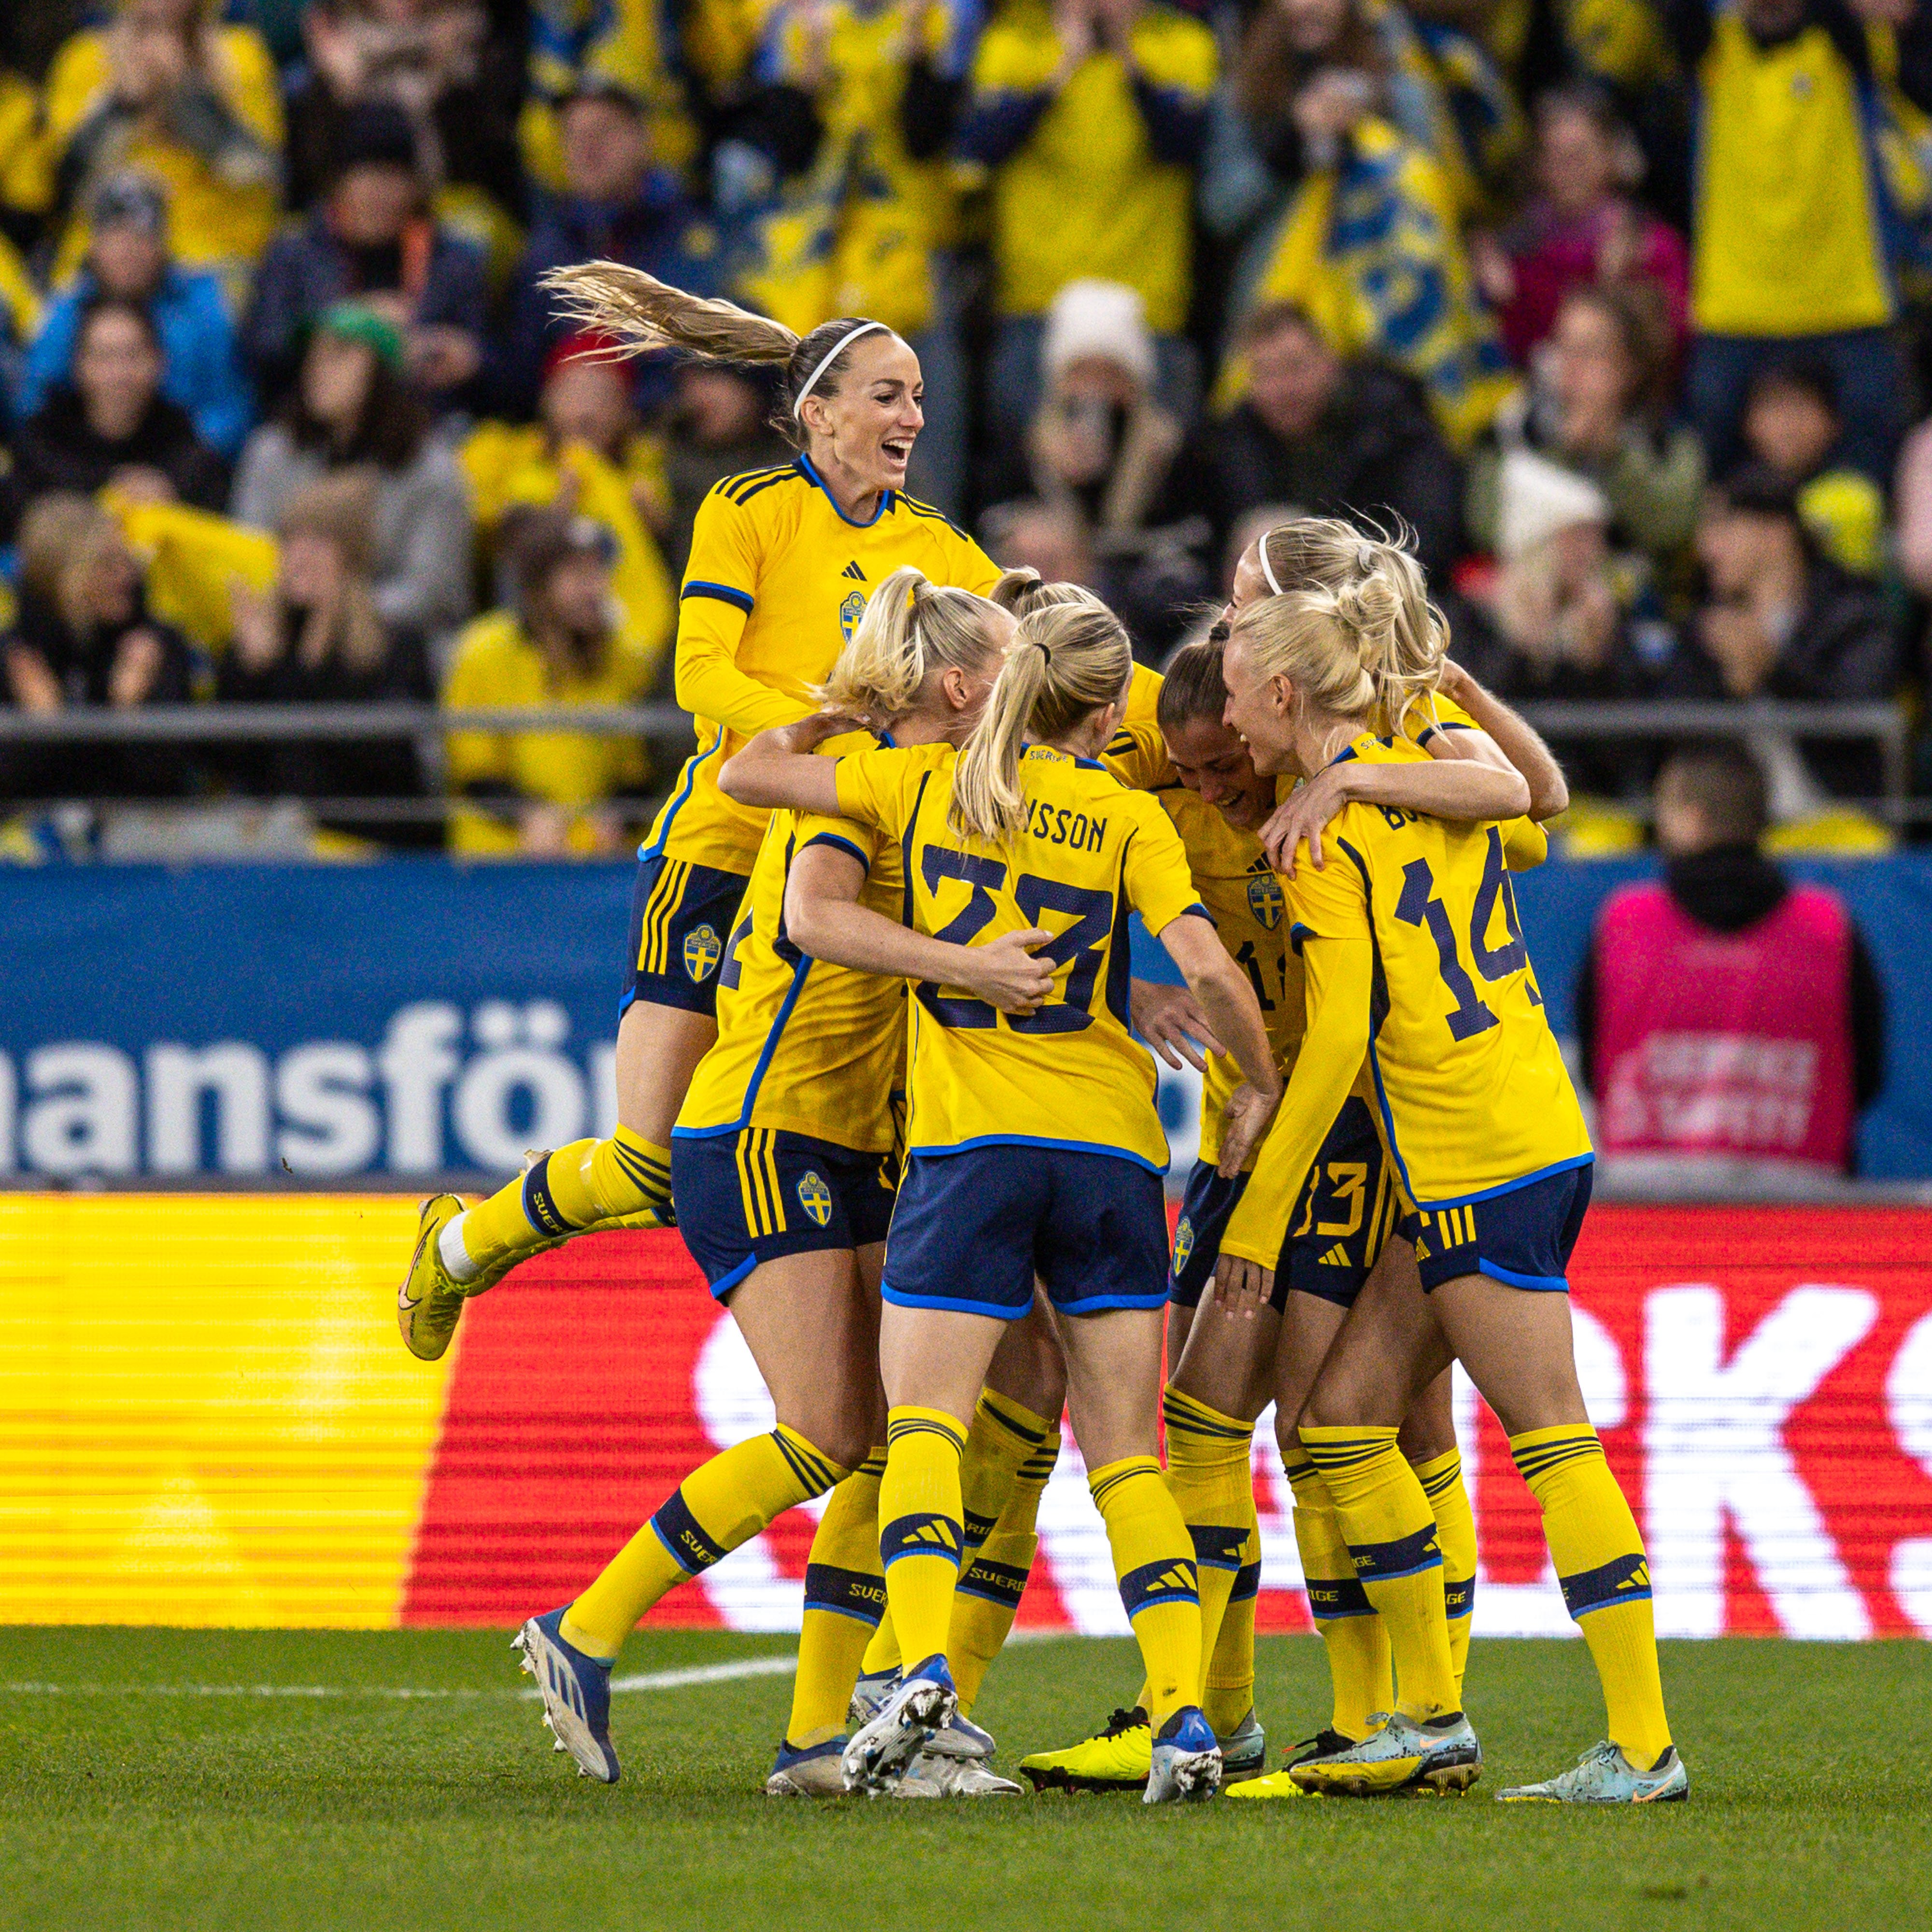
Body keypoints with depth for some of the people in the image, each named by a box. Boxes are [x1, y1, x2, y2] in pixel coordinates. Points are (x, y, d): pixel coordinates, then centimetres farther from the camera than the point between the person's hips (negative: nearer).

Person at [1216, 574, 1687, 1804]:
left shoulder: (1321, 826, -10)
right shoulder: (1431, 781, 12)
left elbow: (1342, 1031, -14)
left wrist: (1262, 1207, -9)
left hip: (1480, 1168, -9)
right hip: (1542, 1137, 9)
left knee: (1552, 1439, -9)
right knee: (1344, 1413, 11)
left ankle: (1645, 1747, -11)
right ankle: (1432, 1722, 12)